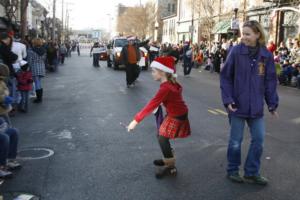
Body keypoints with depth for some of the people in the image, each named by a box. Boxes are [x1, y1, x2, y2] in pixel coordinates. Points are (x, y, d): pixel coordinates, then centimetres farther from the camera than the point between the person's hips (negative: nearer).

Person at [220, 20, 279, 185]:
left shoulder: (266, 55, -1)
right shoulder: (236, 51, -10)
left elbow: (270, 81, 5)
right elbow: (225, 77, -6)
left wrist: (272, 103, 3)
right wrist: (227, 99, -14)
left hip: (256, 106, 3)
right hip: (238, 104, -3)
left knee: (259, 139, 10)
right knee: (236, 141, 8)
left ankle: (251, 173, 27)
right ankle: (232, 170, 28)